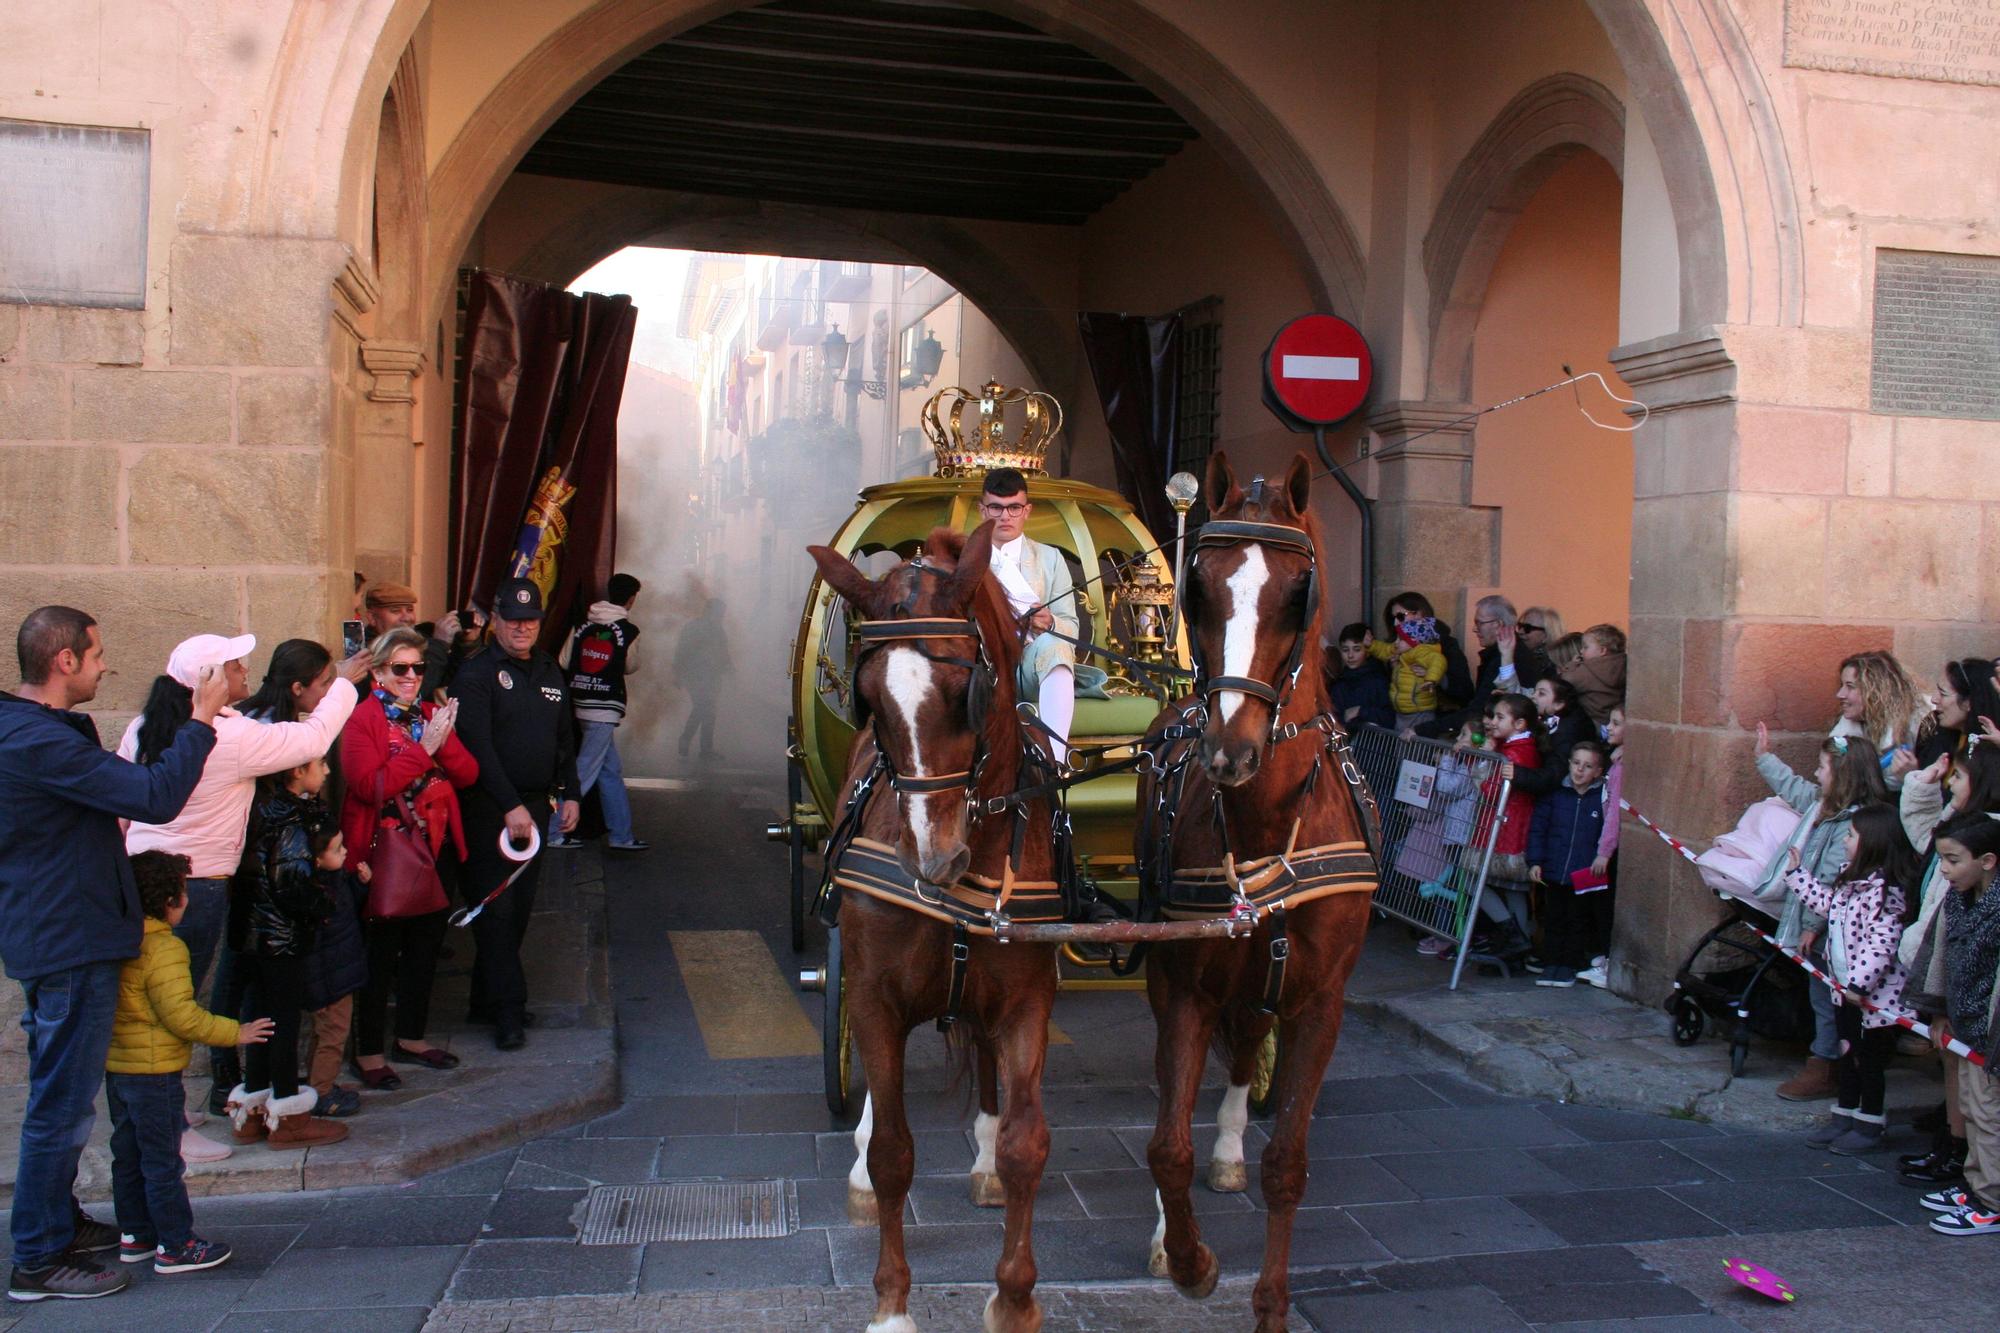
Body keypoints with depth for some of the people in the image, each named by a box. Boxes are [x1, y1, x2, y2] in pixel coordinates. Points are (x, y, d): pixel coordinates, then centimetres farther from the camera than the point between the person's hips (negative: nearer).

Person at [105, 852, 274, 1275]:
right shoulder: (164, 949, -21)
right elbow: (181, 1015, -23)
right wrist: (235, 1033, -13)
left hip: (116, 1068, 9)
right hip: (154, 1071, -9)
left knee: (128, 1156, 17)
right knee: (162, 1161, -1)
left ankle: (134, 1235, 27)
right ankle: (175, 1246, 5)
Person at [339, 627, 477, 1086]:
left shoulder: (433, 715, 12)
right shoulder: (362, 720, -8)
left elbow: (467, 775, 3)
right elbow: (371, 785, -21)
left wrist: (445, 740, -15)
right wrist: (424, 748, -21)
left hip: (435, 849, 7)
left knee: (425, 946, 15)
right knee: (380, 953, 0)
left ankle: (411, 1038, 29)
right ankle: (369, 1052, 11)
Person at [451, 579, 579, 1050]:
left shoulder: (550, 672, 14)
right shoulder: (477, 673, -8)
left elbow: (564, 740, 21)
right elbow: (477, 745, -16)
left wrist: (569, 795, 12)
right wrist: (511, 806, -21)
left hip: (534, 807, 7)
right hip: (490, 810, -6)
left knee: (518, 909, 10)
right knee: (496, 910, -6)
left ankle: (486, 1001, 21)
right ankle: (507, 1013, -2)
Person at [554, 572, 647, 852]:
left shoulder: (582, 624, 5)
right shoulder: (628, 630, -8)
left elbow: (565, 661, 4)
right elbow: (631, 667, 5)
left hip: (578, 703, 6)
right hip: (604, 710, -6)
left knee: (612, 771, 14)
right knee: (584, 773, -1)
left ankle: (621, 835, 19)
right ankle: (553, 832, -3)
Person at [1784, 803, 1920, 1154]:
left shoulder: (1886, 890, -24)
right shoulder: (1851, 879, 6)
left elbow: (1881, 944, -27)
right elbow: (1826, 903, 21)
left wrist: (1859, 983, -28)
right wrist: (1797, 872, 22)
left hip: (1874, 994, -9)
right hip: (1846, 985, 9)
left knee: (1869, 1057, 5)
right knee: (1848, 1053, 18)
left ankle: (1870, 1126, 18)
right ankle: (1845, 1116, 29)